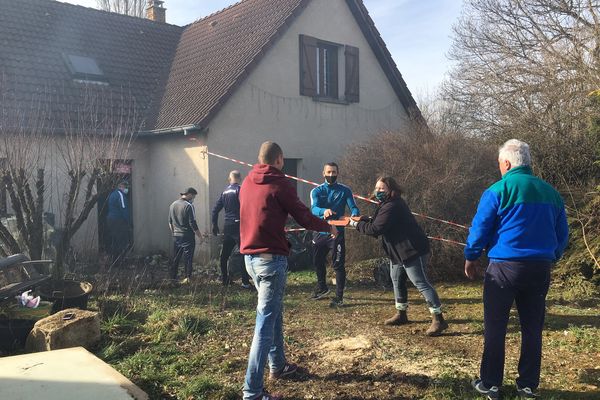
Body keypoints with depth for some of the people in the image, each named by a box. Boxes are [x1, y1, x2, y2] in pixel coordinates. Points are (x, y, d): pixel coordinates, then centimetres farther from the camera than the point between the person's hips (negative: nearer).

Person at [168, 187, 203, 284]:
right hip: (187, 236, -6)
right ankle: (188, 278, 1)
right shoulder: (189, 206, -14)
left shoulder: (173, 205, 8)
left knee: (175, 258, 13)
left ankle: (172, 277, 18)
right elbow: (193, 223, -15)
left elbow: (170, 222, 14)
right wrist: (199, 235, -7)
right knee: (188, 258, 1)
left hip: (176, 236, 6)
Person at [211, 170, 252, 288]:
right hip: (238, 225, -7)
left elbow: (215, 209, 15)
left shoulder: (225, 191, 13)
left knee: (224, 254, 15)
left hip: (227, 226, 7)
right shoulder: (239, 190, -8)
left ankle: (224, 279, 24)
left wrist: (215, 225, 24)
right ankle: (245, 282, -6)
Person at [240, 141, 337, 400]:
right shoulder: (279, 183, -9)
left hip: (250, 257, 8)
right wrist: (328, 227, 10)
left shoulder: (247, 183, 11)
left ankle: (278, 366, 37)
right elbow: (304, 218, -7)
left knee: (274, 312, 23)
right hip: (272, 258, -8)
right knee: (266, 321, -5)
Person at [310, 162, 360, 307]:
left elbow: (353, 207, -12)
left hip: (337, 232, -3)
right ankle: (322, 288, 42)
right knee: (318, 262, 19)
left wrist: (354, 215, -37)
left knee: (338, 265, -3)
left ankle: (339, 297, 7)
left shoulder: (345, 191, -2)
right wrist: (324, 211, -42)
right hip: (320, 232, 3)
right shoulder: (316, 191, -1)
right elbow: (314, 209, -18)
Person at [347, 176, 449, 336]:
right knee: (397, 280, 19)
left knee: (420, 283, -11)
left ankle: (438, 320, -8)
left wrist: (357, 224, -10)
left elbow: (376, 229, -23)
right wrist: (361, 220, -1)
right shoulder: (387, 205, 15)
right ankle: (401, 314, 33)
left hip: (413, 251, -11)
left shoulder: (392, 206, -21)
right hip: (399, 251, 11)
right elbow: (376, 222, 16)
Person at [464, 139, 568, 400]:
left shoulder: (498, 190, -8)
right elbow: (562, 235, 14)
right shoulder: (550, 192, 8)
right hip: (540, 269, 5)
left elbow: (479, 229, -7)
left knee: (495, 329, 5)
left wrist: (470, 258, 7)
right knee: (533, 329, 13)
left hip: (505, 268, -5)